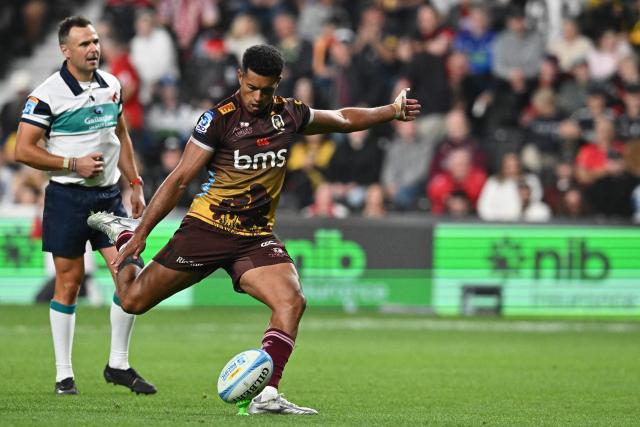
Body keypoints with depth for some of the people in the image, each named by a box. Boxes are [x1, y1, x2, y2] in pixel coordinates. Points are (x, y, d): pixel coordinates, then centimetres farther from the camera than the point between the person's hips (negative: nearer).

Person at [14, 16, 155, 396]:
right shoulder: (48, 94, -12)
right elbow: (23, 150, -12)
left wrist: (135, 184, 16)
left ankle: (118, 365, 10)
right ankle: (64, 375, 8)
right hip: (68, 197, -5)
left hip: (109, 194, 5)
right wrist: (72, 164, -17)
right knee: (69, 282, 0)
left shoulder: (111, 85, 7)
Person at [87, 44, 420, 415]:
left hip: (256, 238, 3)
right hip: (207, 228, -3)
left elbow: (343, 119, 24)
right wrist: (141, 234, -11)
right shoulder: (220, 119, -12)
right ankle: (123, 232, 34)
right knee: (134, 300, 3)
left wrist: (392, 111, 15)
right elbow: (180, 179, -10)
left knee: (292, 302, -22)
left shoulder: (290, 114, 3)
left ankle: (267, 395, -23)